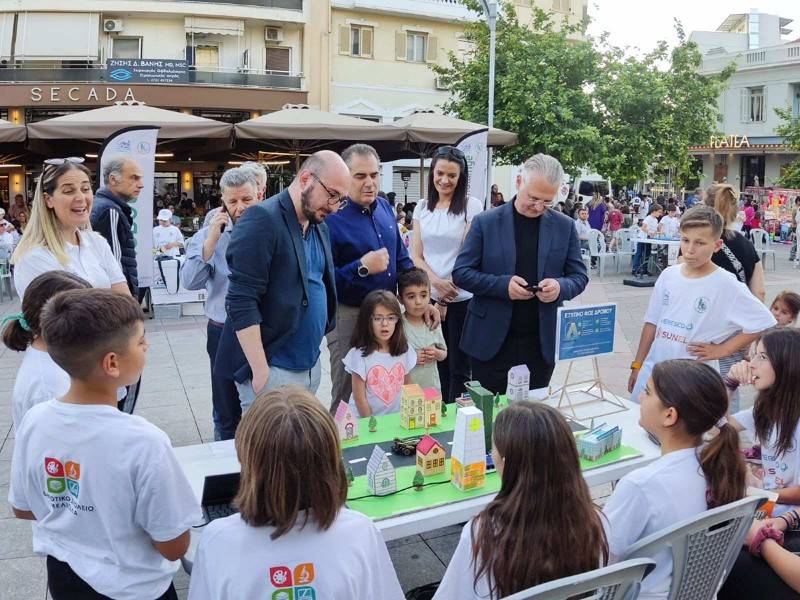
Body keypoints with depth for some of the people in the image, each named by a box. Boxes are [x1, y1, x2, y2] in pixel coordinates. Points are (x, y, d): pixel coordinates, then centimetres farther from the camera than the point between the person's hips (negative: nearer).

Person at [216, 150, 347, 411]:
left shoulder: (320, 226, 12)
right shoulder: (261, 219, -13)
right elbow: (241, 302, -18)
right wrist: (261, 371, -20)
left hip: (311, 366, 8)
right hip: (272, 370, -8)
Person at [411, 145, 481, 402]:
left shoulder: (471, 206, -4)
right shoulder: (422, 207, 9)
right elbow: (416, 255, 6)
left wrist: (445, 300, -8)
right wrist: (436, 282, -14)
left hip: (462, 299, -4)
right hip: (430, 296, 4)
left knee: (459, 368, 2)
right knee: (441, 364, 12)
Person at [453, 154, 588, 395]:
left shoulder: (564, 226, 4)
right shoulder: (486, 222, -2)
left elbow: (579, 276, 8)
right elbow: (461, 273, -3)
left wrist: (560, 287, -15)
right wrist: (503, 285, -18)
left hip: (541, 345, 2)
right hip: (491, 342, -1)